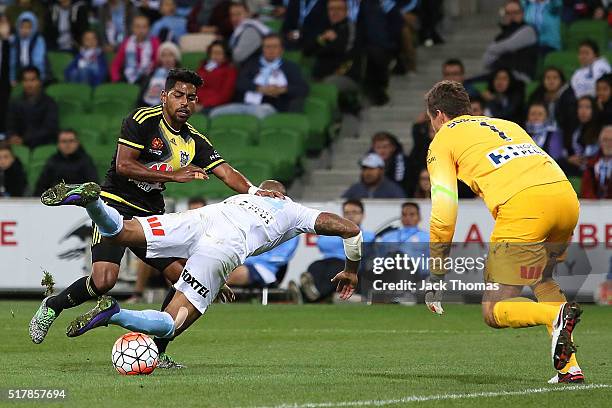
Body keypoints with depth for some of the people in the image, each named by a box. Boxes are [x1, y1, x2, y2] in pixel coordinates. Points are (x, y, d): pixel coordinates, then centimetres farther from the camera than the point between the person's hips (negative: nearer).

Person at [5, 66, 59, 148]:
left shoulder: (49, 103, -1)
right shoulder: (15, 104, 10)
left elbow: (48, 129, -8)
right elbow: (10, 128, 9)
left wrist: (24, 140, -18)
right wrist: (13, 137, -16)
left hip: (45, 145, -2)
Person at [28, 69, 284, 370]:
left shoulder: (195, 141, 7)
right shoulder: (142, 120, -10)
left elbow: (226, 172, -1)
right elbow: (124, 165, -18)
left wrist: (254, 191, -21)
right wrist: (174, 175, -21)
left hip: (151, 216, 6)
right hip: (115, 206, -6)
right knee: (104, 280, -24)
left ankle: (156, 352, 4)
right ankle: (51, 307, 4)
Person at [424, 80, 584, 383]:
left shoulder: (443, 140, 18)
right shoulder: (505, 125, 35)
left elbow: (443, 212, 7)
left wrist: (435, 279, 11)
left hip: (522, 207, -6)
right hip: (567, 197, 6)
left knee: (494, 313, 3)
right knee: (542, 279, 31)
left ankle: (557, 315, -26)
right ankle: (569, 366, 14)